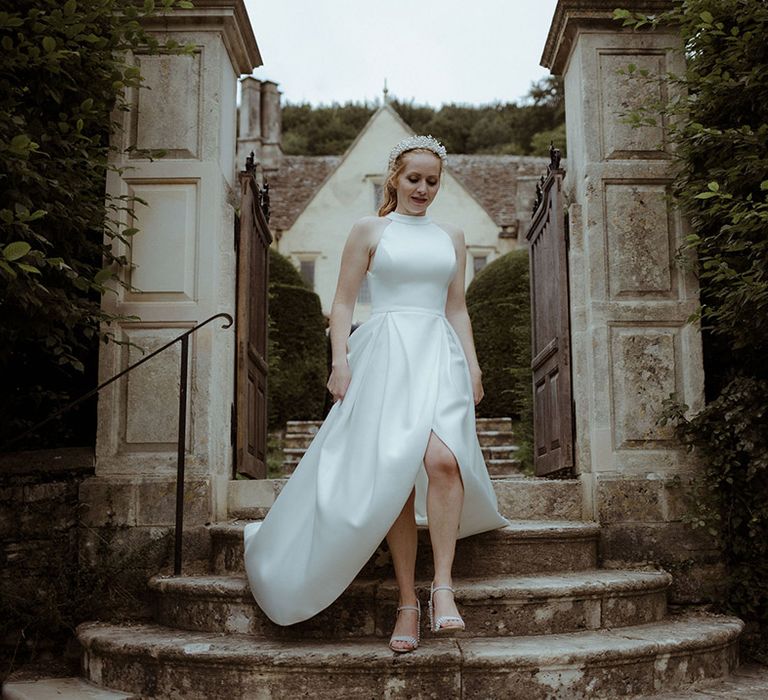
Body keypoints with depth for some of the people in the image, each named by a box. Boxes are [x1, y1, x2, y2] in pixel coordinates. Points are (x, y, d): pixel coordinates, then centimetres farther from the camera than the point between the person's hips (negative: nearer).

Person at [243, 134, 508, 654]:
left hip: (439, 355, 2)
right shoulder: (369, 230, 10)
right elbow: (343, 303, 7)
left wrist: (472, 365, 12)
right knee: (394, 475, -7)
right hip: (384, 356, -2)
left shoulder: (451, 237, 19)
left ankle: (443, 586, -14)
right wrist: (340, 359, -5)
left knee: (442, 458, -23)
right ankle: (408, 601, 1)